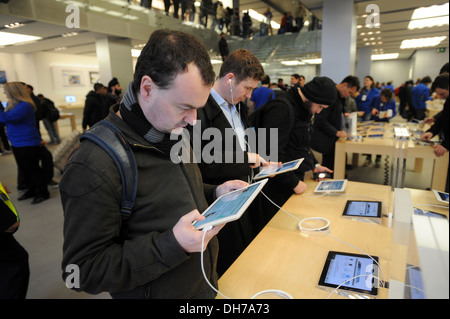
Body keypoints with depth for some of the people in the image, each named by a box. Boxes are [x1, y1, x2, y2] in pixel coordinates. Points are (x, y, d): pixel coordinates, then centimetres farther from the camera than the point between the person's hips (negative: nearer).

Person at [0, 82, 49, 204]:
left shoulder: (25, 106, -21)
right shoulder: (12, 105, 8)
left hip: (28, 144, -10)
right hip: (17, 143, 10)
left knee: (32, 169, -1)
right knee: (24, 170, 18)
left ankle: (42, 193, 12)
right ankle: (31, 190, 32)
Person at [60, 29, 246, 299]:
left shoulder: (173, 132, -2)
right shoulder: (94, 166, -28)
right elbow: (84, 271, -23)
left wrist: (215, 193, -6)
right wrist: (172, 244, -32)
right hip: (161, 292, -6)